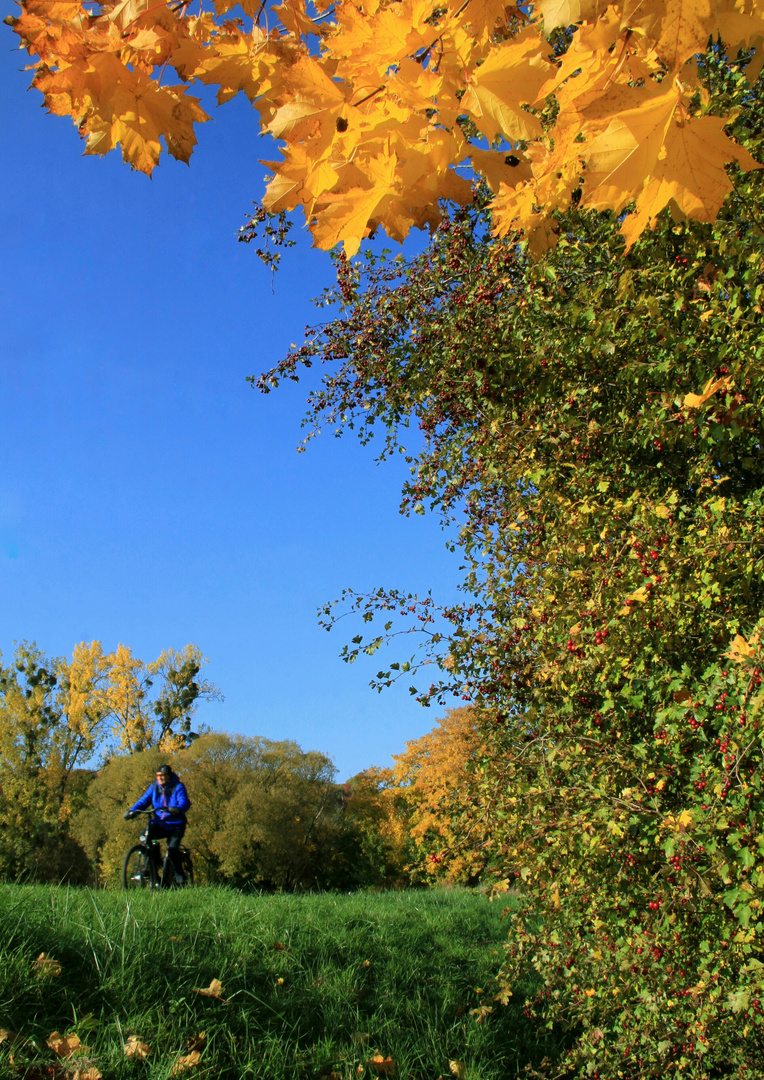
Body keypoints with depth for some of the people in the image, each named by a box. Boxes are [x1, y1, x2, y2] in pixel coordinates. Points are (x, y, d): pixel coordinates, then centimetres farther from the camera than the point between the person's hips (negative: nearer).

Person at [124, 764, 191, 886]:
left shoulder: (178, 787, -6)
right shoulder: (153, 787, 7)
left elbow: (184, 802, -22)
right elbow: (143, 800, -2)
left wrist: (177, 809, -45)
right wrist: (132, 810, -22)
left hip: (175, 826, -4)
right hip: (159, 824, 4)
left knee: (172, 849, -24)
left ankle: (179, 876, -3)